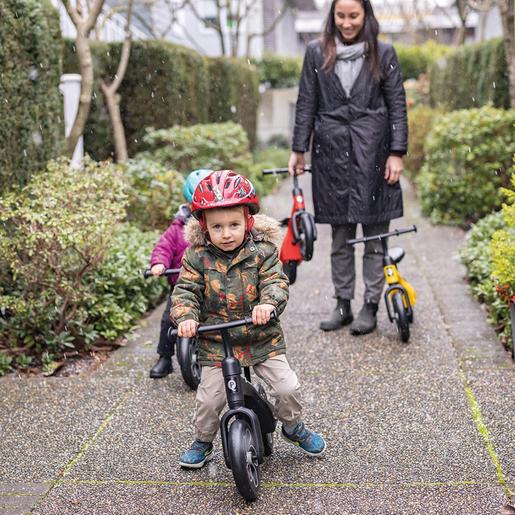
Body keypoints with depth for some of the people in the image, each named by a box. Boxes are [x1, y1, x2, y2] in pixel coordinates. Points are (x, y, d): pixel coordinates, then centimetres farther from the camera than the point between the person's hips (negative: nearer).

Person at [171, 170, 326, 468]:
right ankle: (203, 443, 27)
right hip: (215, 343, 0)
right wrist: (186, 316, -28)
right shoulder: (197, 257, -5)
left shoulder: (262, 251, -6)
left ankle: (293, 427, 28)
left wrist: (268, 303, -36)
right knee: (209, 399, -2)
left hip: (262, 338, 0)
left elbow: (277, 282, -14)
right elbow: (185, 290, -8)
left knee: (288, 387, -4)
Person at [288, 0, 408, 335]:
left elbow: (397, 105, 3)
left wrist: (397, 153, -4)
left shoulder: (383, 53, 4)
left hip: (372, 152, -1)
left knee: (375, 232, 1)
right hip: (332, 152, 1)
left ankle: (371, 307, 10)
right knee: (340, 235, 7)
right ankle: (343, 305, 17)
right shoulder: (317, 53, 8)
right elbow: (306, 104, 9)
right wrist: (298, 150, 4)